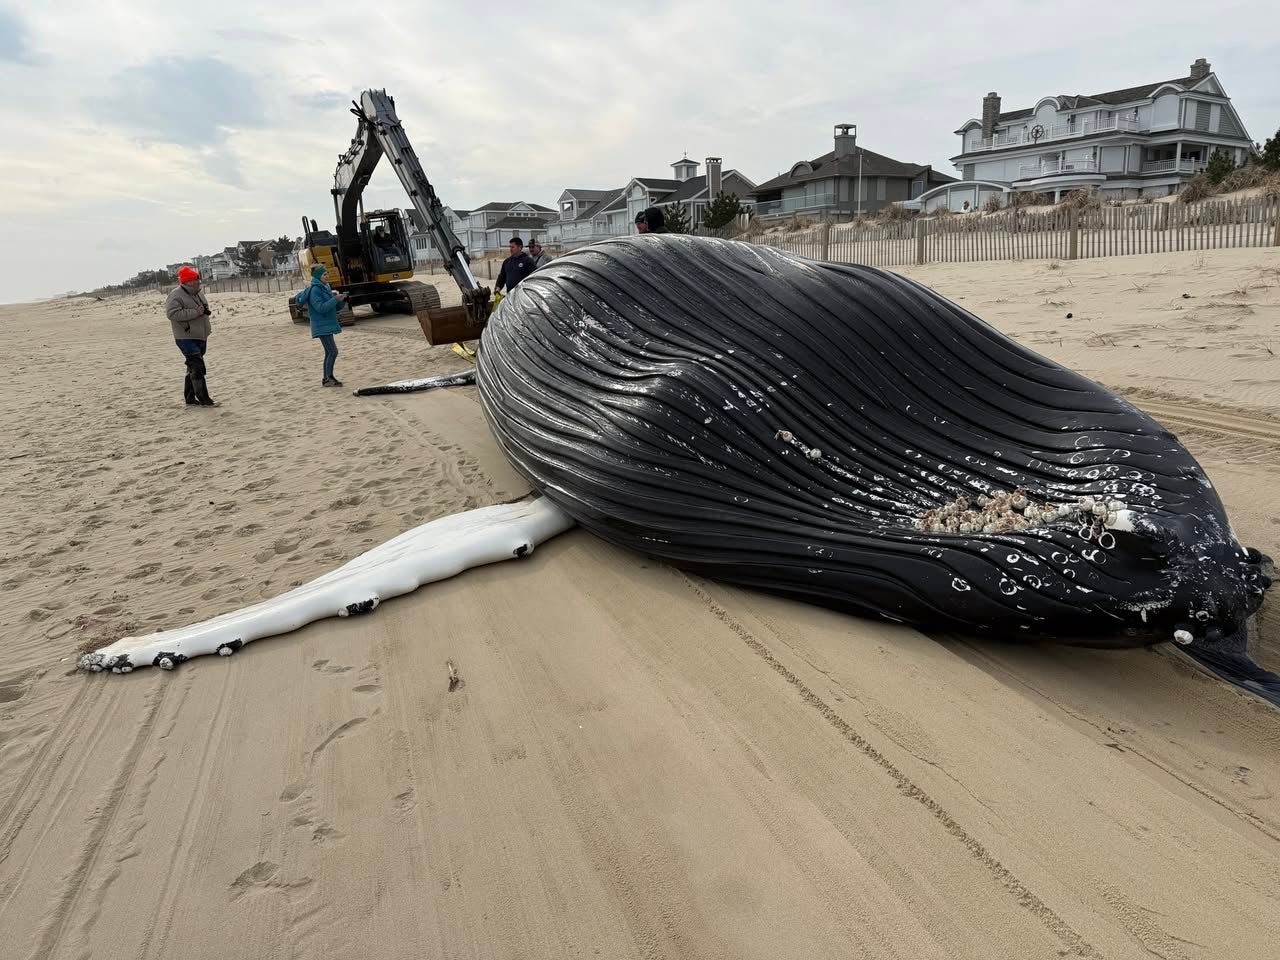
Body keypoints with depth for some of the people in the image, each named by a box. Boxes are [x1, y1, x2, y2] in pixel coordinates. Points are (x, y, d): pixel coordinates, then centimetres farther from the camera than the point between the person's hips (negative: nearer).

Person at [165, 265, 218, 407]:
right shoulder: (176, 295, -13)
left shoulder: (197, 293, 14)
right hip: (186, 338, -9)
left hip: (200, 337, 9)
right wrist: (196, 312, -26)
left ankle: (190, 399, 23)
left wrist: (206, 311, 8)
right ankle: (204, 399, -9)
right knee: (197, 367, -12)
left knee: (193, 368, 14)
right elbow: (172, 313, -26)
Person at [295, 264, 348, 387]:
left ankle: (327, 379, 18)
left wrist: (340, 299, -3)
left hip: (327, 326, 9)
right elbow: (320, 308, -23)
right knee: (333, 351, -13)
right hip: (322, 326, -9)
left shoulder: (326, 288, 14)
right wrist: (335, 299, -23)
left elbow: (335, 307, 15)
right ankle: (329, 378, -8)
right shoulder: (315, 290, -13)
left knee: (329, 352, 12)